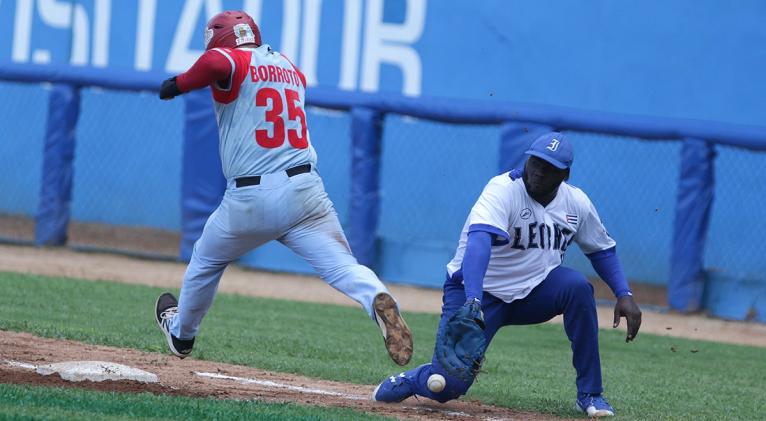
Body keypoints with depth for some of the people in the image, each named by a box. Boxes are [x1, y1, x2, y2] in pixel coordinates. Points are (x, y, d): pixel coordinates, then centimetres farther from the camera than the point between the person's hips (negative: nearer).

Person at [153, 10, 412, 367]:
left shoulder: (231, 62, -2)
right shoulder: (291, 69, 18)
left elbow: (215, 63, -24)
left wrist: (178, 84, -9)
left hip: (250, 198, -3)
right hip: (306, 190, 3)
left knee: (205, 262, 24)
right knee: (343, 266, -10)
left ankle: (180, 334, 44)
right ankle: (378, 300, -42)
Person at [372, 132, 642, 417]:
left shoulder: (577, 203, -3)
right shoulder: (502, 191, -23)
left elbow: (602, 249, 12)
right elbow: (479, 241, -39)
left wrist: (624, 295, -4)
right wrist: (473, 302, -55)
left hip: (532, 292, 5)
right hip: (480, 291, -5)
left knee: (578, 287, -27)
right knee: (448, 384, -19)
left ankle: (590, 394, -13)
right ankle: (411, 381, 22)